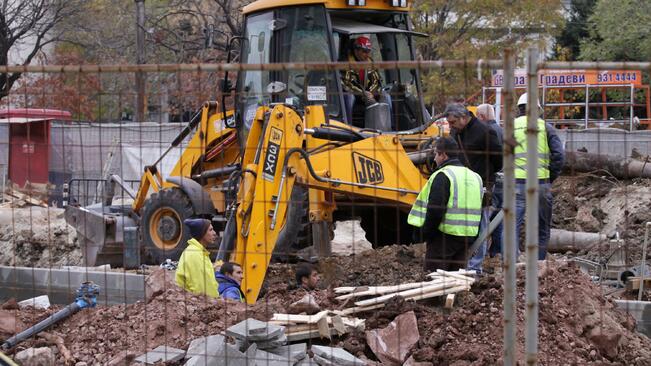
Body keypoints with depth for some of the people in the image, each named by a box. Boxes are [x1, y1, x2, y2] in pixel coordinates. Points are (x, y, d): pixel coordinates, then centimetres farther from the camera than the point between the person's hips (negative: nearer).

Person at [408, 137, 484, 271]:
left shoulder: (443, 176, -12)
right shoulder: (474, 176, 14)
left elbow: (435, 210, -19)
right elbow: (477, 211, 18)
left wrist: (426, 232, -7)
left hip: (445, 236, -8)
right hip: (469, 236, 8)